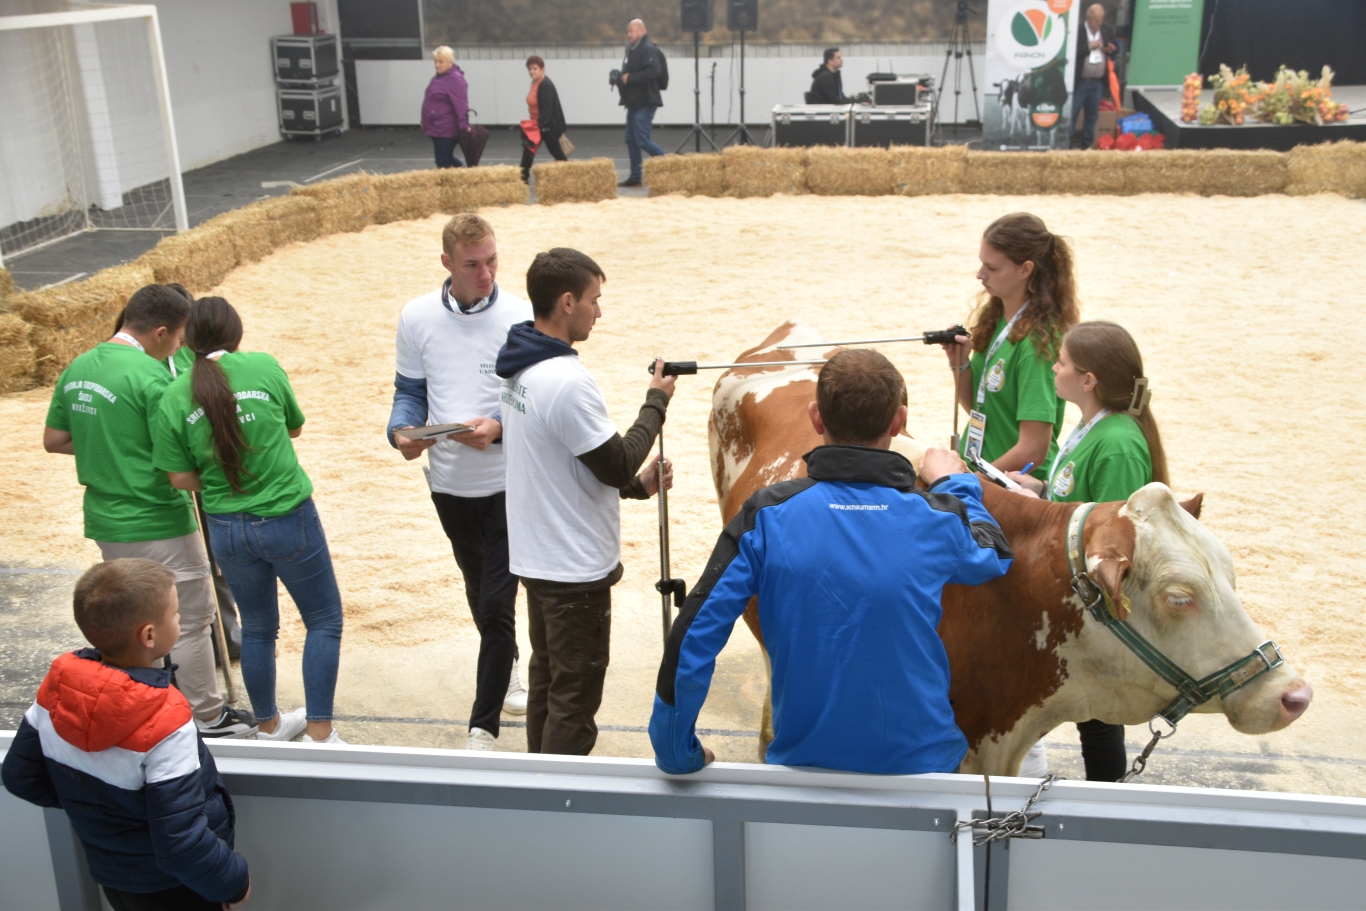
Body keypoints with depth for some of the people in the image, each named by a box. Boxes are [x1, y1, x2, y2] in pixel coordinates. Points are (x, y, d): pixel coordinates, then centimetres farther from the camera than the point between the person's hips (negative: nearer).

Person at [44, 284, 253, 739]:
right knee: (189, 621, 6)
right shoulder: (151, 375, -20)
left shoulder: (77, 369, 4)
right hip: (157, 525, -8)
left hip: (105, 522, 8)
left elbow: (53, 439, 13)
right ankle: (206, 717, 17)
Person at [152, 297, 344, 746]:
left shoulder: (174, 397, -5)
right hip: (288, 519, -3)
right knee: (324, 621, 11)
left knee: (258, 628, 21)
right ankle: (319, 733, 10)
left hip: (227, 528, 3)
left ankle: (269, 726, 35)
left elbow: (181, 478, -3)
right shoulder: (263, 366, -9)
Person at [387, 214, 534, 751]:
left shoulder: (519, 317, -11)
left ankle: (483, 725, 6)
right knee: (479, 590, 22)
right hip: (449, 482, 4)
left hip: (508, 482, -4)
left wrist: (499, 428, -25)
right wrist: (403, 433, -15)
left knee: (497, 600, -6)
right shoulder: (417, 318, -2)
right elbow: (410, 392, 5)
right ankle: (506, 670, 48)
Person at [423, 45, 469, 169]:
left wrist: (463, 125, -31)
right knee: (446, 159, 18)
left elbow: (461, 104, -24)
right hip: (437, 127, 10)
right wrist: (425, 121, 24)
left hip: (446, 129, -10)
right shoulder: (438, 77, 14)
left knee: (443, 162, -6)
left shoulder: (455, 79, -15)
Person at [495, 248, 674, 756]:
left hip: (537, 558, 9)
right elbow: (617, 465, -19)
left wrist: (635, 485, 7)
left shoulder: (519, 368, 5)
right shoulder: (567, 382, -25)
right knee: (575, 698, 4)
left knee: (547, 679, 21)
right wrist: (656, 403, -7)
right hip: (576, 569, -9)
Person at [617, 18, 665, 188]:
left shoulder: (648, 49, -13)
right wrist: (621, 77, 6)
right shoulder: (633, 50, 17)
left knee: (642, 140, -11)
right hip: (635, 102, 10)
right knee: (631, 140, 10)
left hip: (645, 102, -10)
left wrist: (630, 78, -24)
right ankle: (635, 177, 15)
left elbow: (653, 71, -28)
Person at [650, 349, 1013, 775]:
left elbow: (693, 636, -15)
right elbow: (995, 555, 13)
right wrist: (955, 483, 29)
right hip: (921, 764, 0)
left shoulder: (767, 516, -14)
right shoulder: (938, 520, -11)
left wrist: (678, 756, -3)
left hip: (800, 761, 0)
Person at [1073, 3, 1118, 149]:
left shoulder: (1108, 30, 6)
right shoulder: (1077, 31, -9)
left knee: (1092, 115, 11)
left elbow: (1116, 49, 15)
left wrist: (1111, 50, -8)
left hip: (1098, 82, 5)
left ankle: (1087, 146, 19)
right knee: (1070, 114, -2)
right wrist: (1089, 46, -19)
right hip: (1079, 82, -5)